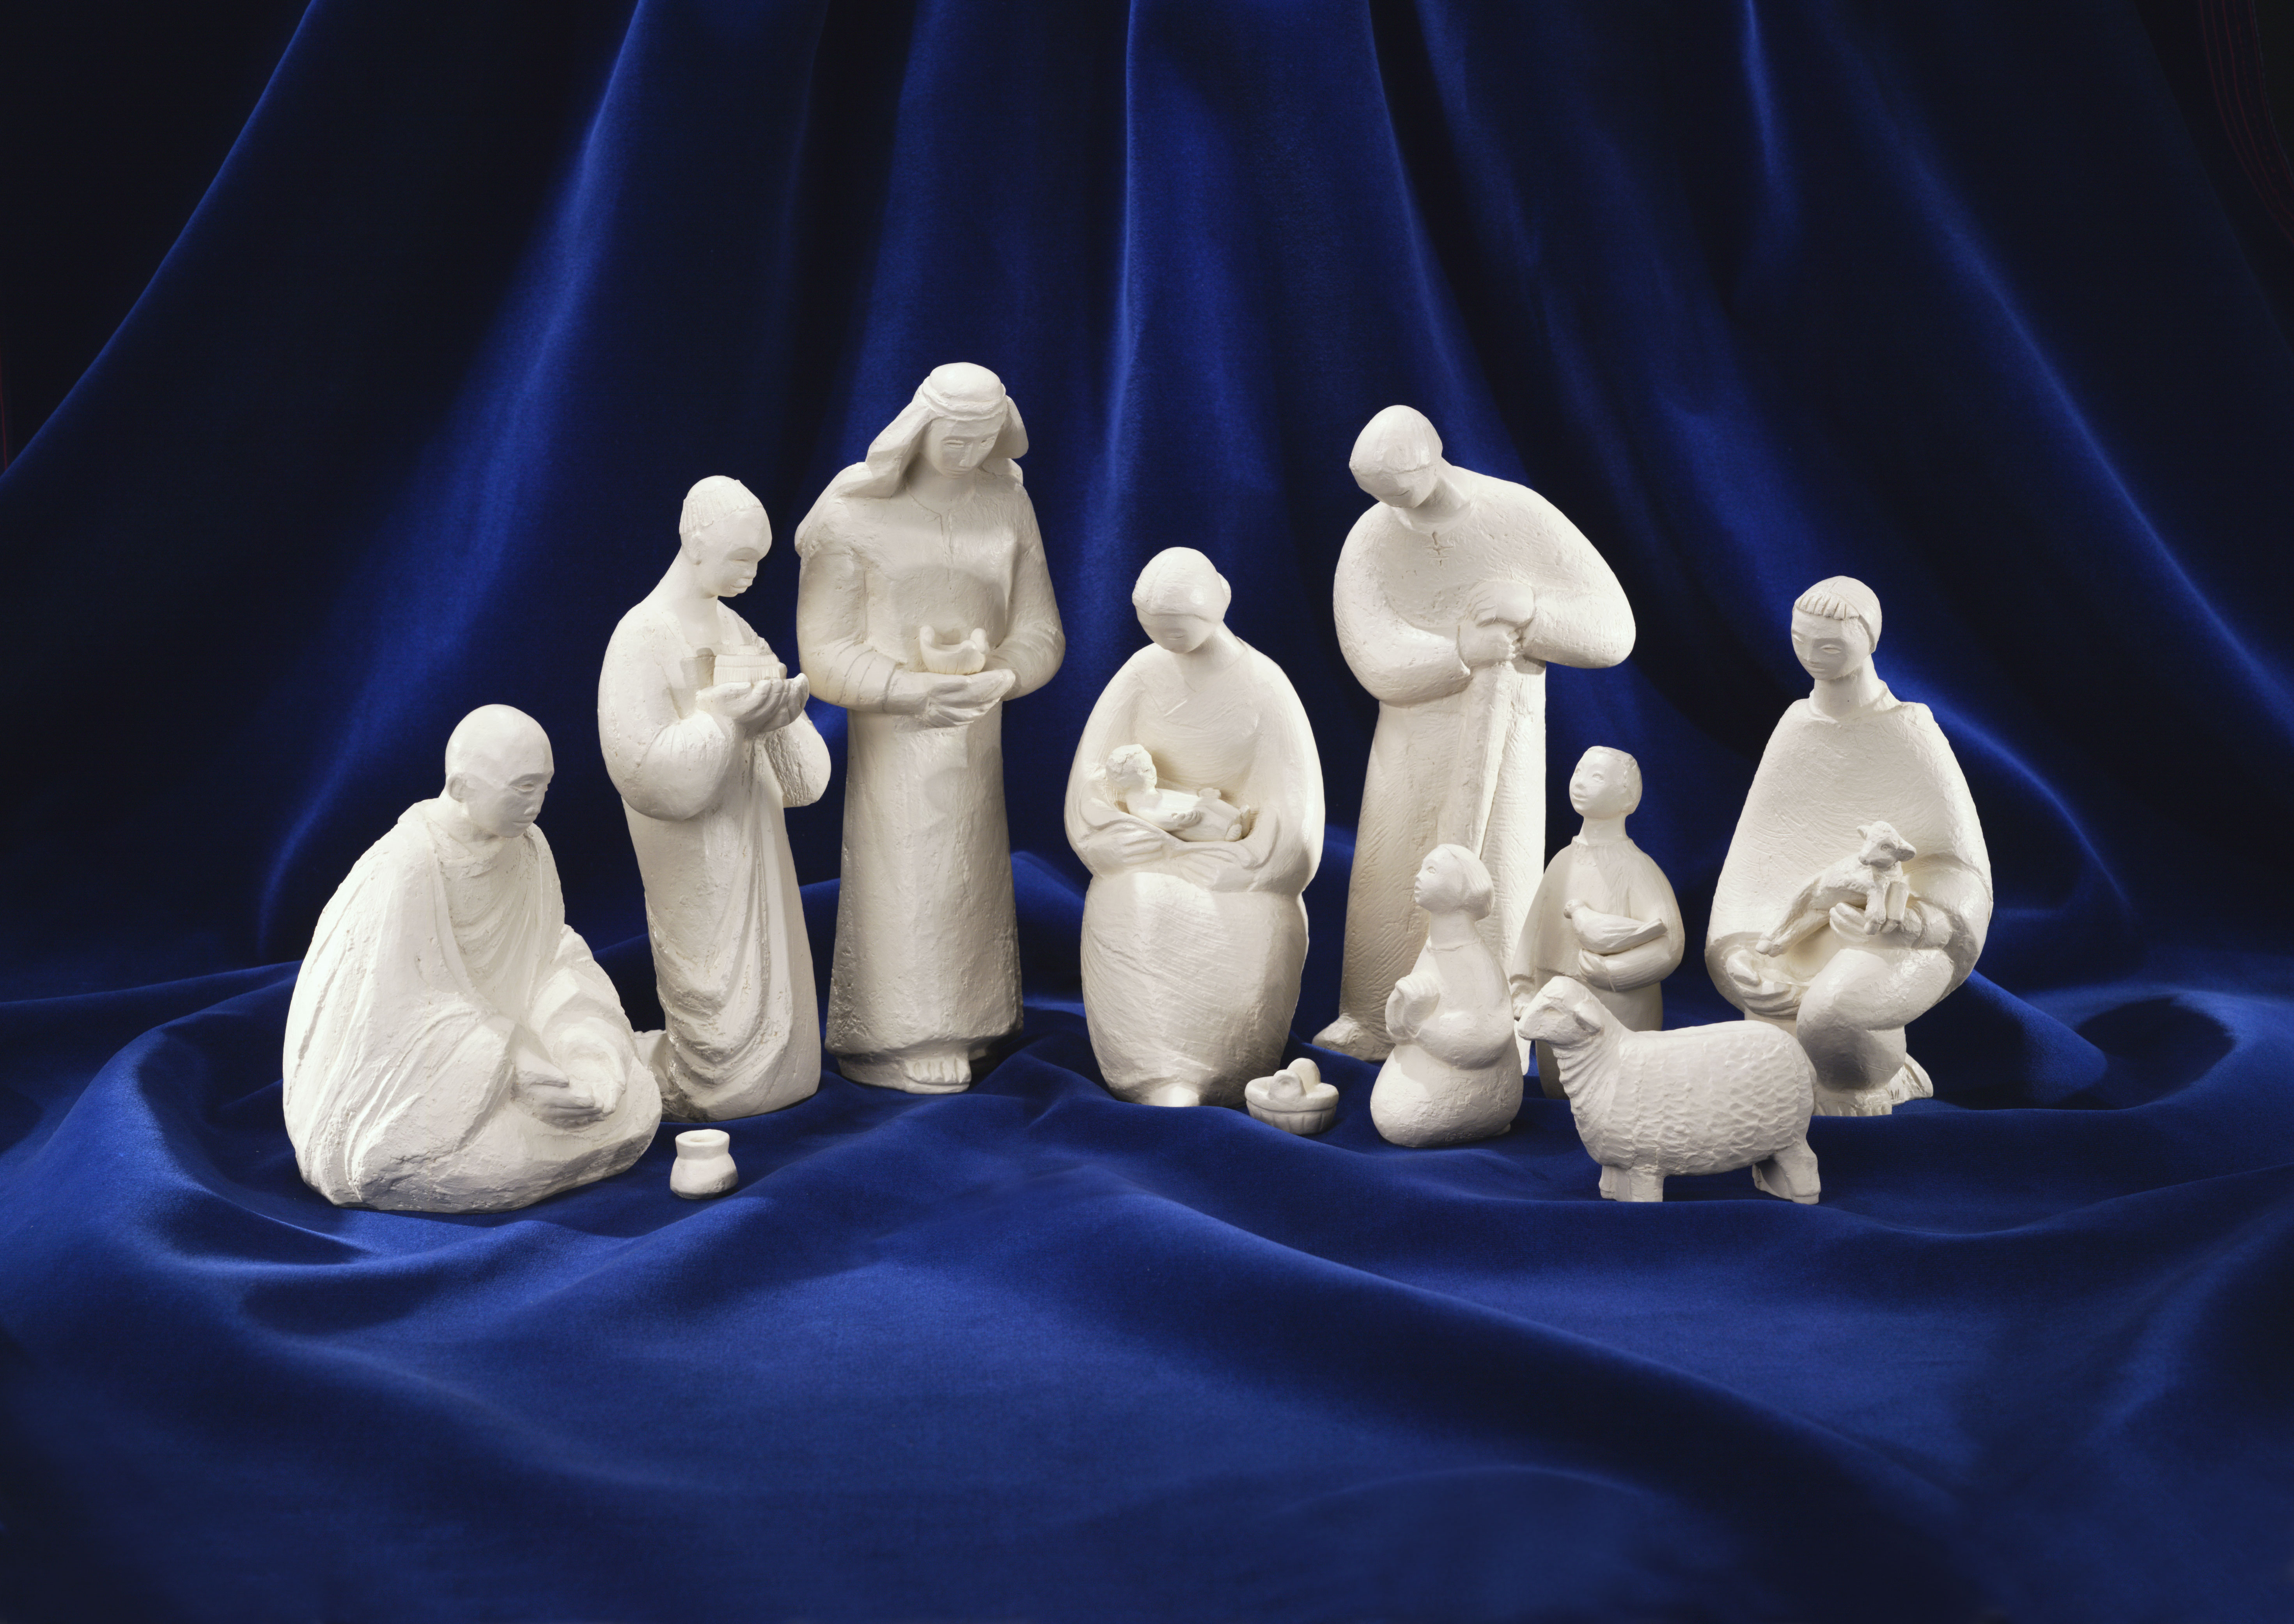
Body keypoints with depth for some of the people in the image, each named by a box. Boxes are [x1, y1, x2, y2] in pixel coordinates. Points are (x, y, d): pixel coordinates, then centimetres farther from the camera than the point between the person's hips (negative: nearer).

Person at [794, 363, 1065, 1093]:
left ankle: (950, 1033, 21)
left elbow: (1039, 631, 1)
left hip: (974, 735, 4)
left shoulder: (1007, 504, 1)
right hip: (887, 732, -4)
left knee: (964, 885, 8)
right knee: (900, 889, -2)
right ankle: (894, 1044, 11)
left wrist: (996, 679, -20)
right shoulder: (853, 513, -10)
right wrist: (914, 692, -24)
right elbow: (825, 653, -10)